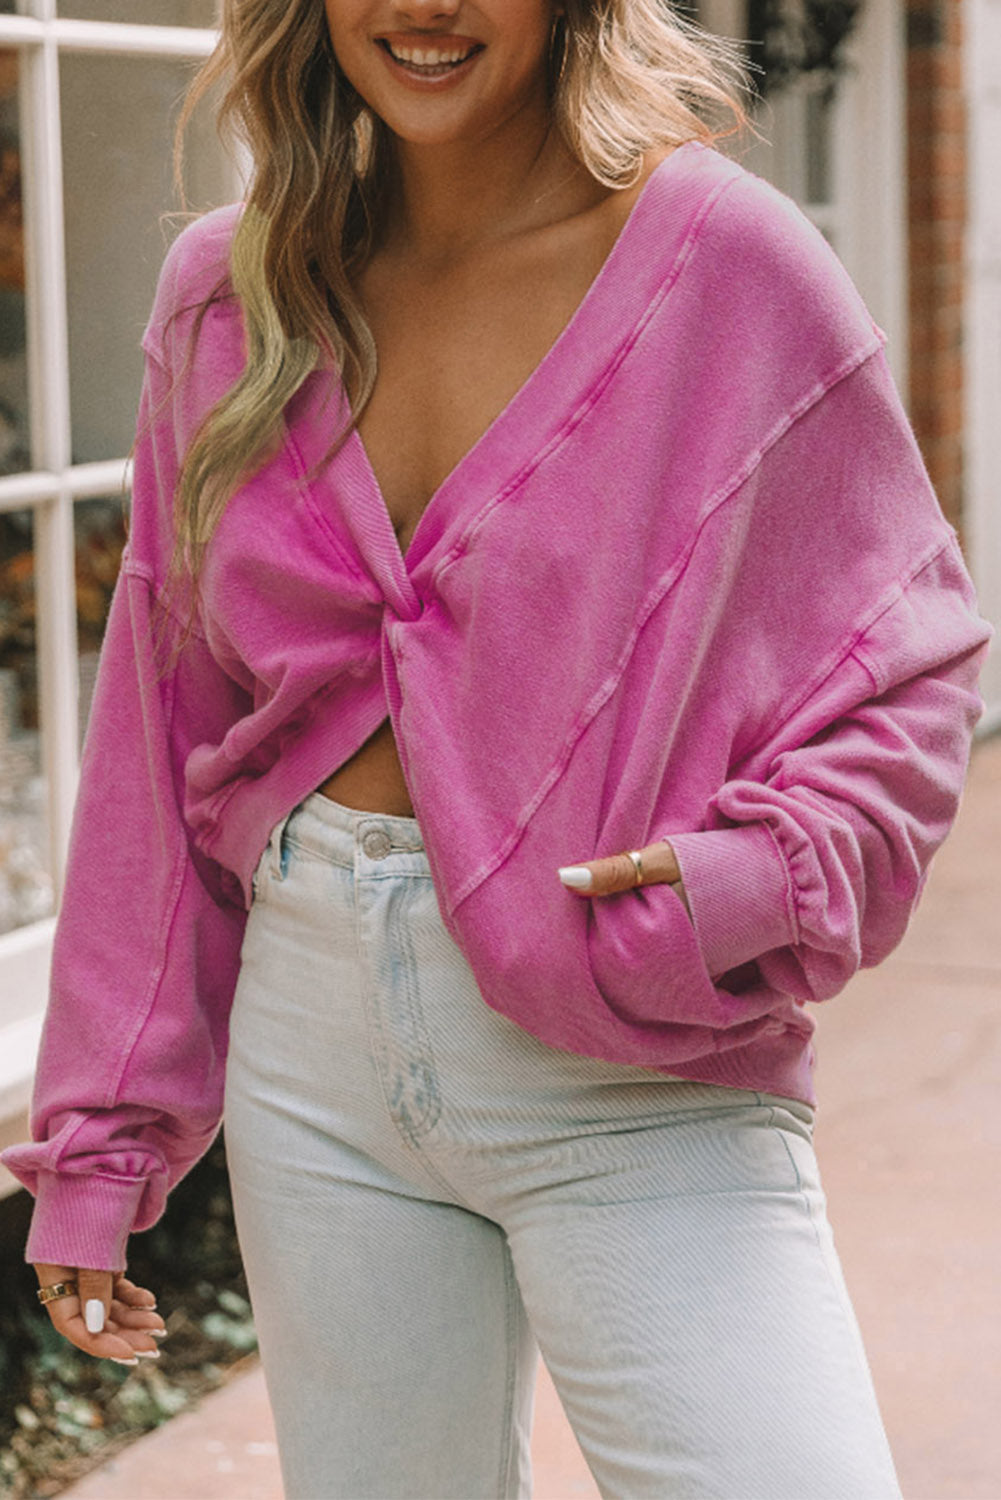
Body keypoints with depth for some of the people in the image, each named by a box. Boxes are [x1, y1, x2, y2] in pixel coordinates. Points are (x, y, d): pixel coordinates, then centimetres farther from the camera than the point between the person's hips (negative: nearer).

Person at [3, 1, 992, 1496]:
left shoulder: (727, 263, -8)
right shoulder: (231, 295, 5)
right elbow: (162, 730, 10)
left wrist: (759, 880, -21)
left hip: (633, 1068, -4)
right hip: (314, 1027, 4)